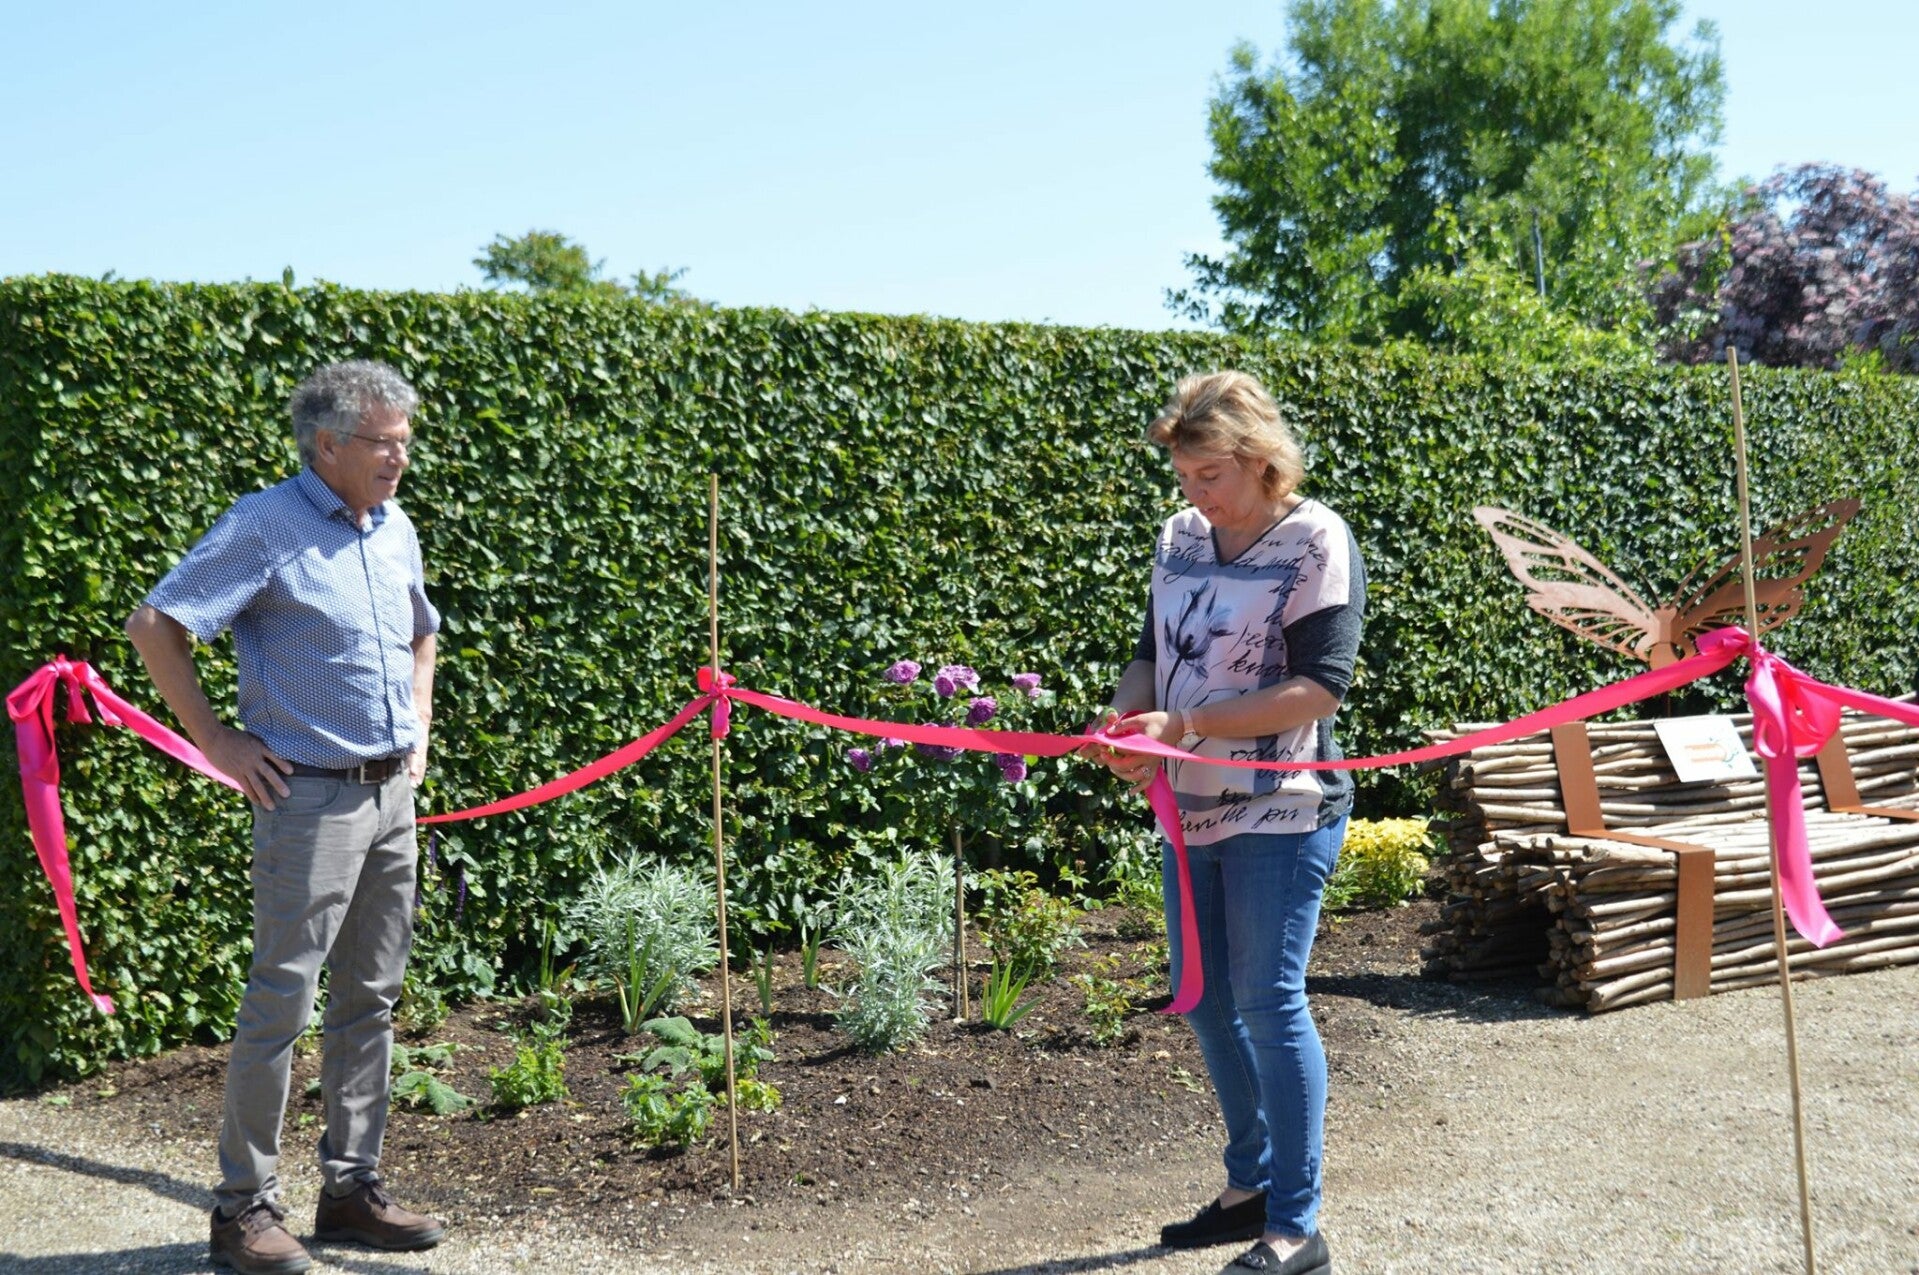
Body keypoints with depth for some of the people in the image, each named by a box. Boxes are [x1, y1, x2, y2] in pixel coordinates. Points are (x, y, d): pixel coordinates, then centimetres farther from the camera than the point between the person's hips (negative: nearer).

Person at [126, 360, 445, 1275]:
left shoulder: (395, 529, 11)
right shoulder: (266, 527, -10)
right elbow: (153, 625, -13)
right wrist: (218, 742, -12)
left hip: (392, 795, 7)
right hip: (309, 796, -7)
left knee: (370, 997, 11)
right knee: (281, 1001, -3)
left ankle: (351, 1188, 22)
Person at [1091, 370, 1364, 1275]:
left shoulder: (1315, 541, -11)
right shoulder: (1181, 537, 8)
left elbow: (1321, 686, -18)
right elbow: (1153, 652, 16)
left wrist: (1188, 723, -23)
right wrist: (1126, 717, -6)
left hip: (1282, 810, -7)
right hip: (1192, 809, 7)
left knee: (1267, 999, -6)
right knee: (1203, 999, 13)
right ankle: (1252, 1183, 30)